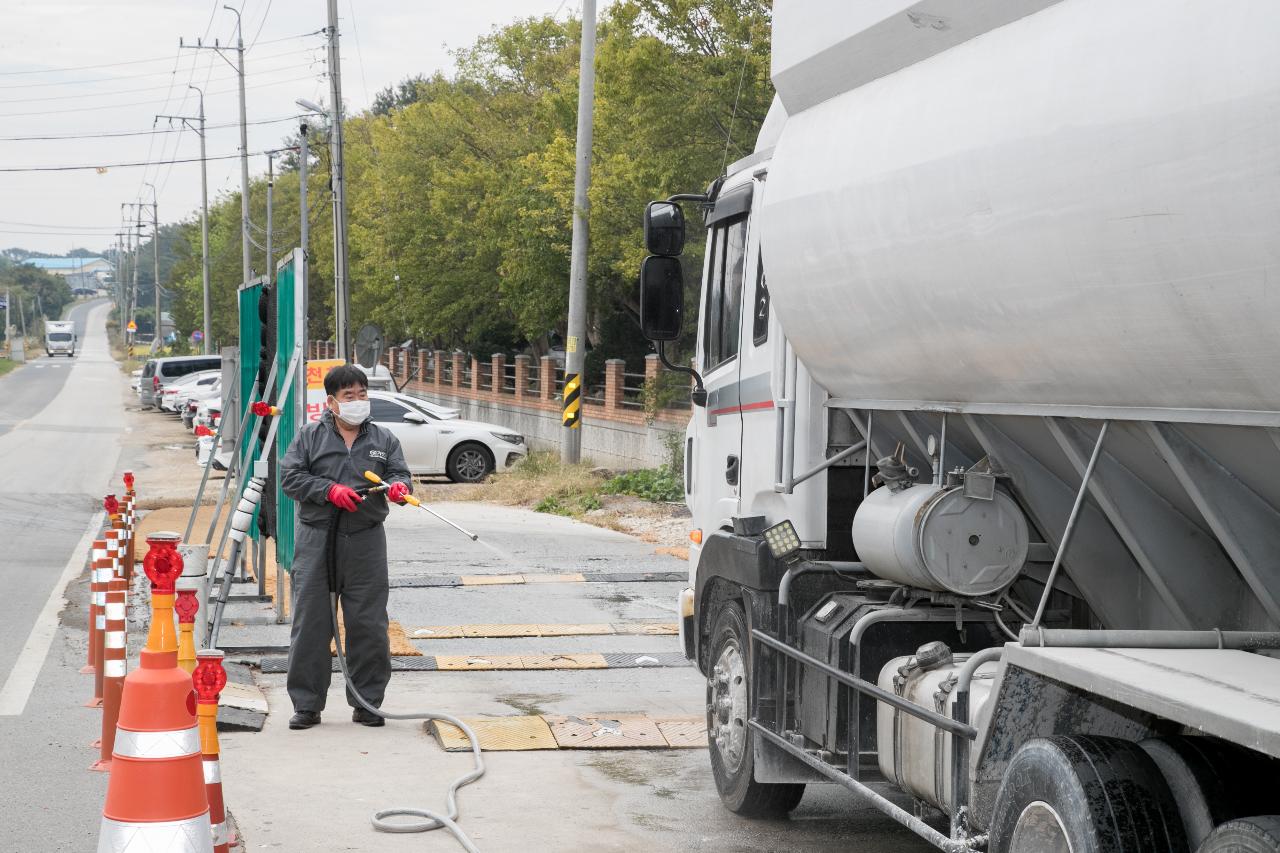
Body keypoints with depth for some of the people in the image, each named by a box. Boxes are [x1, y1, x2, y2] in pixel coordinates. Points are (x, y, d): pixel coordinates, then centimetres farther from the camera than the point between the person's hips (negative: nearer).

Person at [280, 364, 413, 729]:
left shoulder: (383, 440, 12)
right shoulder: (310, 437, 6)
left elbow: (400, 473, 5)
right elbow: (290, 475, -1)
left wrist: (399, 486, -19)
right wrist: (329, 490, -14)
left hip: (365, 541, 1)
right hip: (316, 539, -1)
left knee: (368, 624, 2)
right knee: (310, 623, 1)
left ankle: (366, 702, 13)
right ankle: (307, 703, 9)